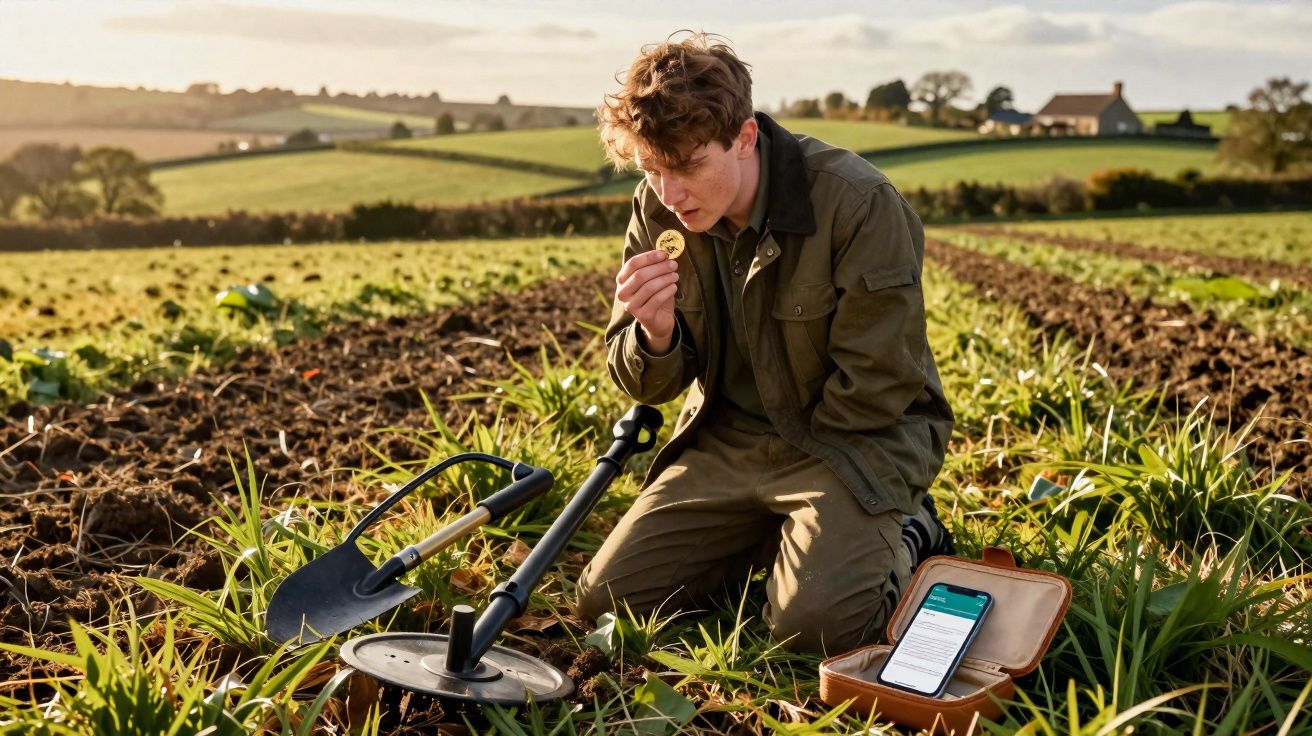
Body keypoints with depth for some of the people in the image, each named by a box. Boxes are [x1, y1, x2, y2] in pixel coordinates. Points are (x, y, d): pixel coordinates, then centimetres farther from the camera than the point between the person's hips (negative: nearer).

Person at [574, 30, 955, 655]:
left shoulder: (859, 203, -23)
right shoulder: (658, 212, -6)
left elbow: (876, 386, -17)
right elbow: (646, 386, 1)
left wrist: (789, 460, -7)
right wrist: (655, 334, -23)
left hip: (855, 439, -5)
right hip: (728, 437, 5)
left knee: (812, 621, -26)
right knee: (604, 598, -3)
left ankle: (904, 538, 7)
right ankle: (769, 531, 18)